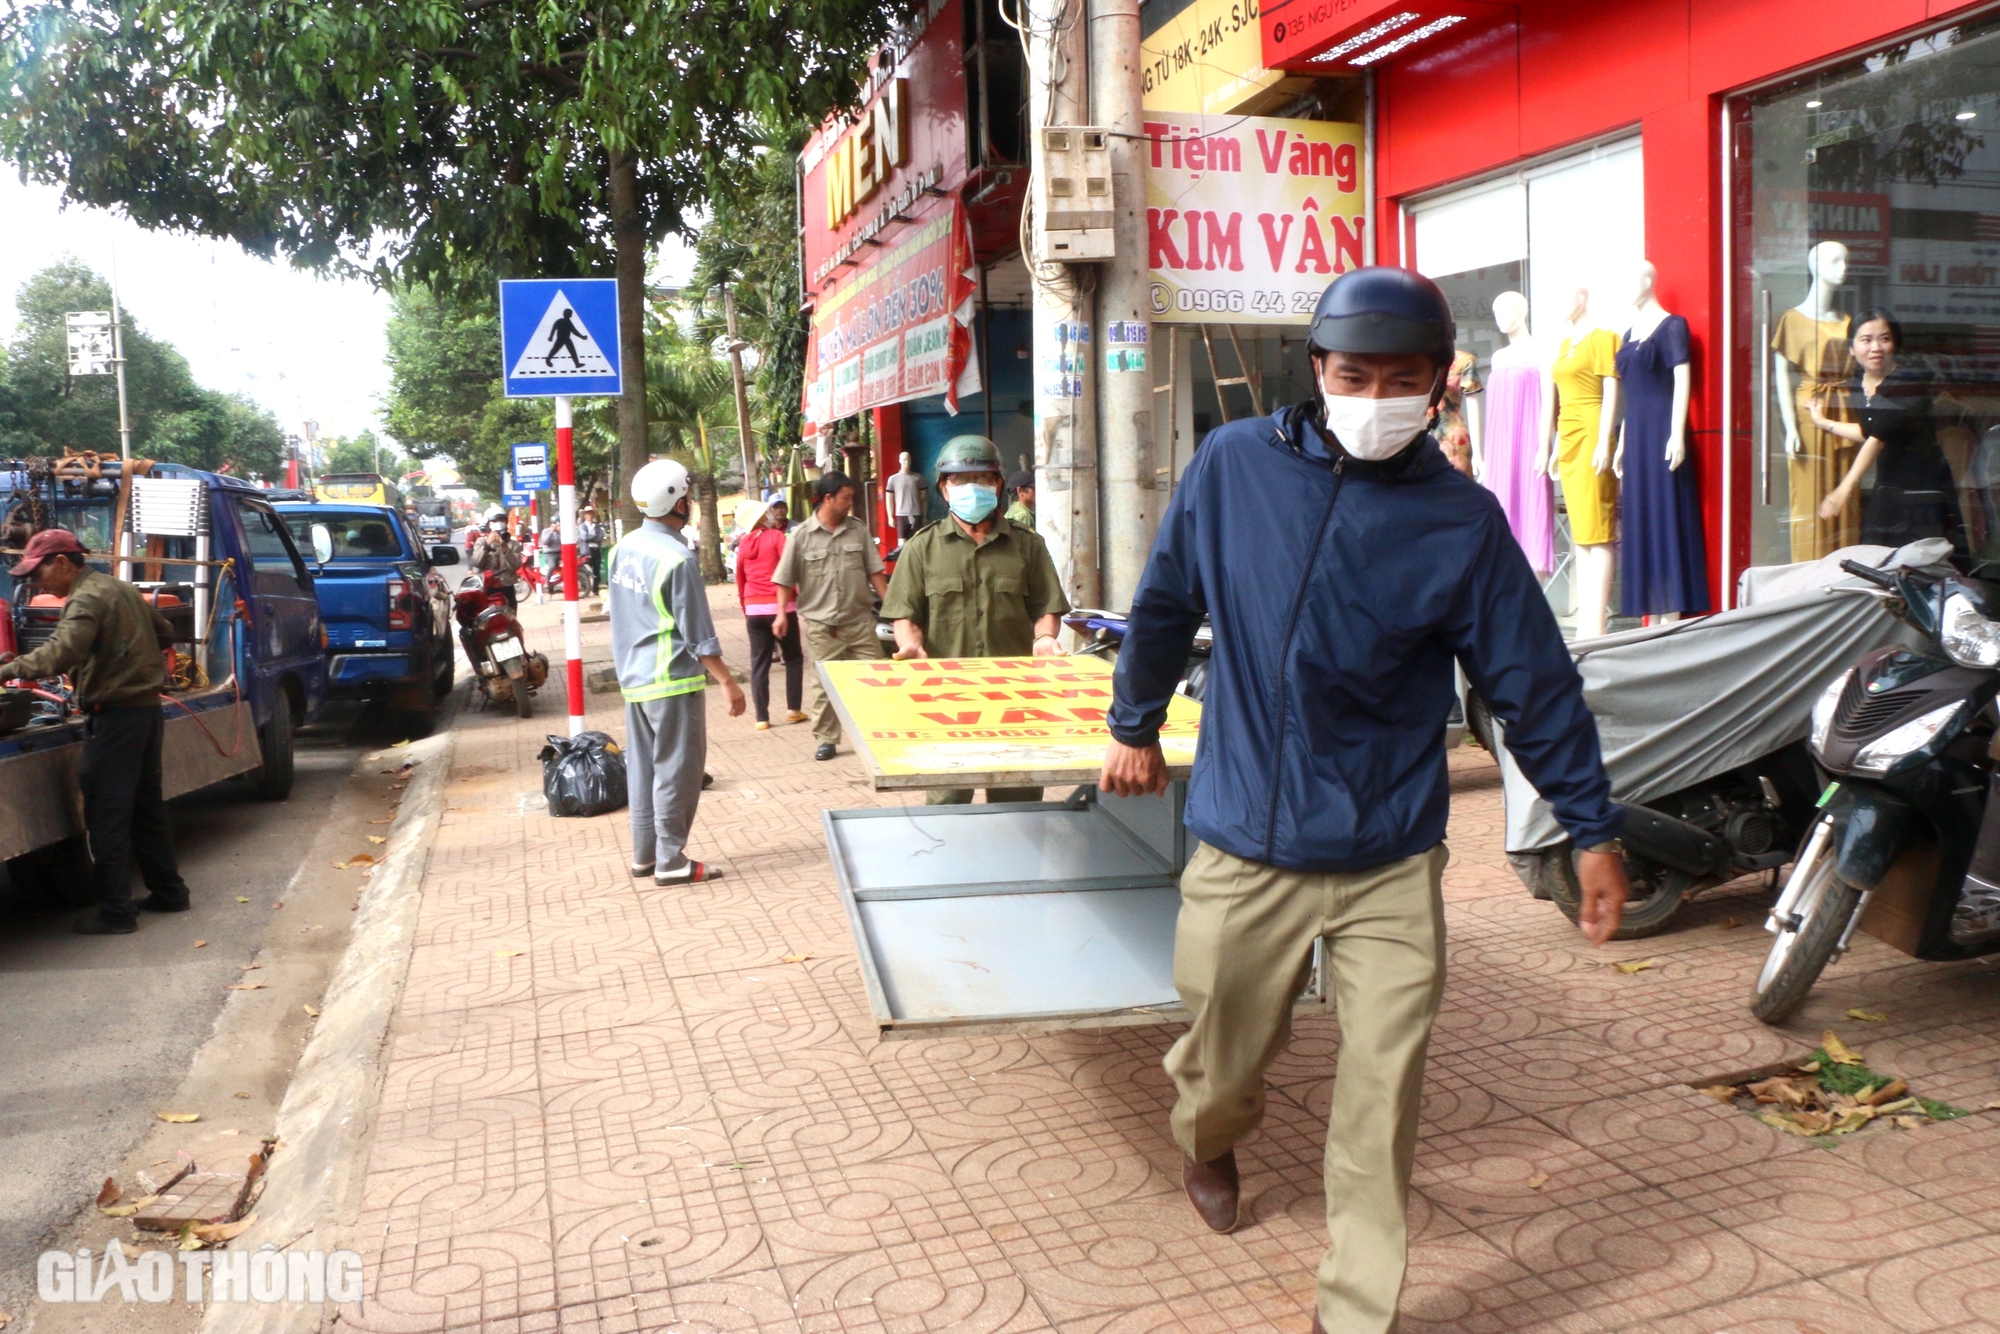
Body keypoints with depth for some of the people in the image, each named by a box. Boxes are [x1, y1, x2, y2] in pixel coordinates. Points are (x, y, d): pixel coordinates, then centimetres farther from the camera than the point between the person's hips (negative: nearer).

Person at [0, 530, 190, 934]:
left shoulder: (86, 599, -14)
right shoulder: (122, 589, 15)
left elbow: (60, 653, -29)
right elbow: (164, 634, 25)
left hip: (115, 715, -9)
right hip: (147, 706, 9)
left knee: (106, 815, -3)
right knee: (146, 806, 18)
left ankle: (115, 912, 0)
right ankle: (168, 891, 25)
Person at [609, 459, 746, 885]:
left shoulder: (624, 548, 5)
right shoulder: (677, 558, -18)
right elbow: (698, 635, -16)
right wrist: (727, 682, -10)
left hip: (633, 678, 8)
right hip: (673, 679, -8)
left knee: (643, 766, 14)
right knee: (677, 769, 0)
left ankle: (644, 855, 22)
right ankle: (671, 861, 5)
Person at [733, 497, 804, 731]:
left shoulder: (743, 543, 7)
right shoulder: (776, 536, -5)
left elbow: (740, 578, 13)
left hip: (754, 608, 4)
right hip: (778, 606, -4)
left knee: (759, 663, 6)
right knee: (793, 658, 11)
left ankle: (762, 717, 3)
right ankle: (793, 709, 7)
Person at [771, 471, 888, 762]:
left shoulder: (858, 530, 5)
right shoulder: (801, 536, -3)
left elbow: (874, 571, 7)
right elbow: (785, 580, 1)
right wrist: (781, 614, -5)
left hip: (860, 620, 2)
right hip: (820, 624, -2)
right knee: (824, 684, 5)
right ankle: (826, 739, 17)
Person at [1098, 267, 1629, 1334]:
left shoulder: (1461, 521, -3)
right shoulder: (1235, 465, -2)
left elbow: (1532, 683, 2)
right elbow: (1164, 606, 11)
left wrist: (1592, 828, 6)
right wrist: (1134, 726, 20)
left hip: (1392, 866, 0)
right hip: (1244, 849, 1)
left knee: (1383, 1104, 1)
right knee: (1220, 1064, 17)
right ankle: (1208, 1145, 53)